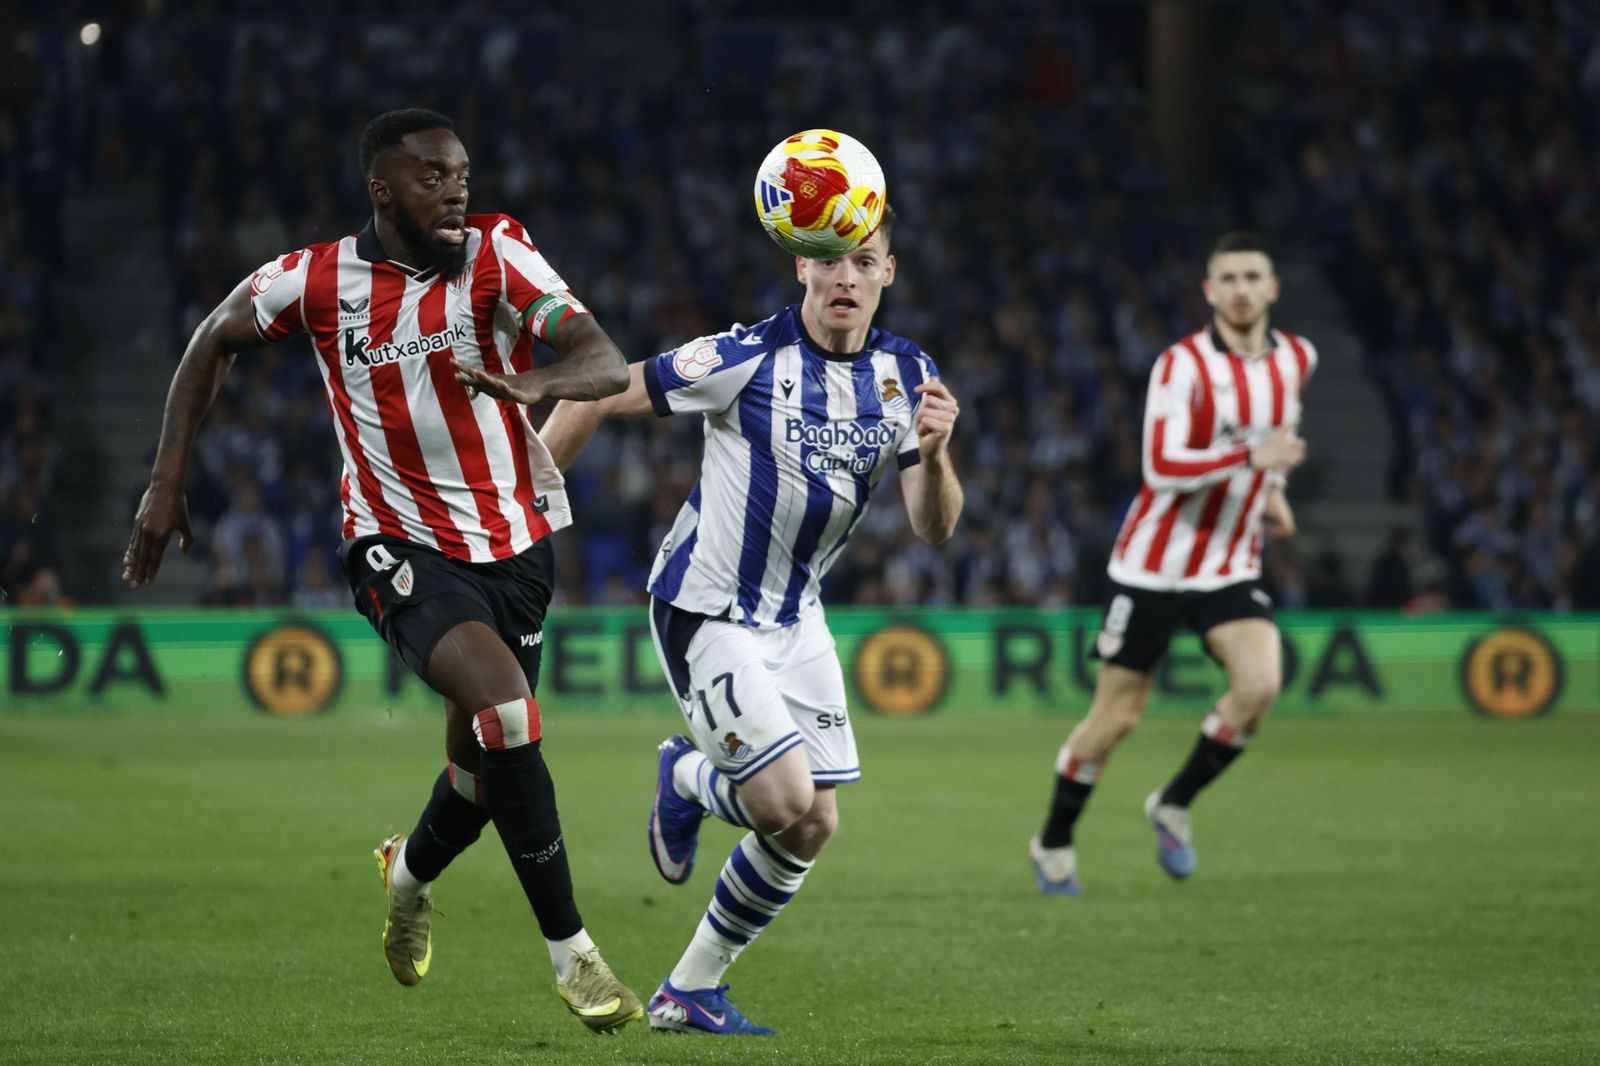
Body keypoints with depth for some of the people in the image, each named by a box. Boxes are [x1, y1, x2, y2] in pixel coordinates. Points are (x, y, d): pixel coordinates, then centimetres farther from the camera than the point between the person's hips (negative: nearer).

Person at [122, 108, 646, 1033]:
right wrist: (168, 481, 6)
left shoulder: (495, 254, -11)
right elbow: (217, 340, 10)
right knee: (501, 703, -27)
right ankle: (571, 950, -18)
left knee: (483, 763, 11)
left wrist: (537, 379, -44)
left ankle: (413, 870, 49)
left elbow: (608, 364, -21)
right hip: (399, 542, -2)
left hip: (517, 541, 2)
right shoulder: (317, 280, -9)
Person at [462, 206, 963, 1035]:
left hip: (794, 618, 6)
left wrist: (933, 453, -29)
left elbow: (933, 529, -8)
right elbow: (598, 397, -11)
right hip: (705, 613, -6)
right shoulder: (749, 358, -19)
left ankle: (688, 993, 19)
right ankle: (688, 780, 17)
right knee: (783, 801, -18)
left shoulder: (906, 374, -2)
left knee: (814, 826, 4)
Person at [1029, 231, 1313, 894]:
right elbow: (1162, 466, -27)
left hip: (1232, 569, 4)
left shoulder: (1296, 359, 3)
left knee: (1260, 683, -21)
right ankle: (1054, 844, 23)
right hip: (1154, 565, -4)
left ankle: (1175, 804, 3)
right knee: (1116, 717, 1)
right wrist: (1251, 456, -35)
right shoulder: (1181, 365, -16)